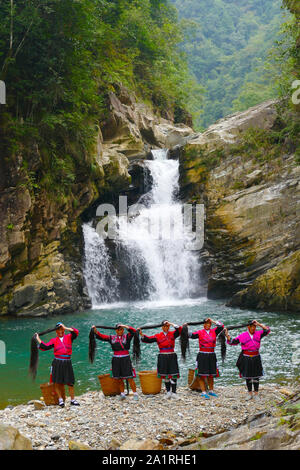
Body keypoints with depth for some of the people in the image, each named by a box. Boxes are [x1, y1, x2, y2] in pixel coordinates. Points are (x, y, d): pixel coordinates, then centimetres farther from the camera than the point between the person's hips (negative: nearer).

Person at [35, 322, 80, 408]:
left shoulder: (69, 337, 9)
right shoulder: (54, 340, 8)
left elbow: (76, 332, -7)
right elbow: (45, 347, -1)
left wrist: (65, 328, -11)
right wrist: (38, 339, -3)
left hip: (67, 363, 0)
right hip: (57, 363, 0)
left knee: (70, 382, 1)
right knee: (57, 382, 1)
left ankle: (73, 400, 12)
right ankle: (60, 399, 16)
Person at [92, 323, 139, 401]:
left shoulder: (127, 337, 1)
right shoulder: (112, 338, 8)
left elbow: (133, 331, -14)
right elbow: (101, 336, 5)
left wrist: (125, 326, -24)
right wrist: (95, 331, -11)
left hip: (125, 359, -3)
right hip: (116, 360, 3)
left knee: (130, 378, -6)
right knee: (119, 379, 9)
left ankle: (135, 394, 2)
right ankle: (122, 394, 22)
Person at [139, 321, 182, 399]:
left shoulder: (172, 334, 4)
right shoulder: (158, 336, 4)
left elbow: (179, 330, -12)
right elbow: (148, 339, -2)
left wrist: (171, 324, -14)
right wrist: (142, 335, -19)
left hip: (172, 357, -1)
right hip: (162, 357, 1)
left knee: (174, 375, -5)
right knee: (165, 375, 7)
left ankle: (173, 392, -1)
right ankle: (168, 391, 18)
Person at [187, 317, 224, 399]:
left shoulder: (214, 331, 8)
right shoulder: (200, 332, -2)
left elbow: (221, 326, 0)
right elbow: (191, 335, -12)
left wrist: (213, 321, -3)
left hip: (212, 356, 4)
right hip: (202, 356, -4)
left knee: (211, 375, 12)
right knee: (202, 375, -4)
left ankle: (211, 391, 24)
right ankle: (203, 392, 0)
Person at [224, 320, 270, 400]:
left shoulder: (258, 334, 0)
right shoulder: (242, 336, -5)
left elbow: (267, 330, -11)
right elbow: (232, 342, -3)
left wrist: (258, 324, -16)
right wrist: (227, 335, -18)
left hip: (256, 358, 1)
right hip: (246, 358, -1)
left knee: (256, 376, 4)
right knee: (248, 376, 6)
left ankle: (256, 394, 15)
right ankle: (250, 394, 19)